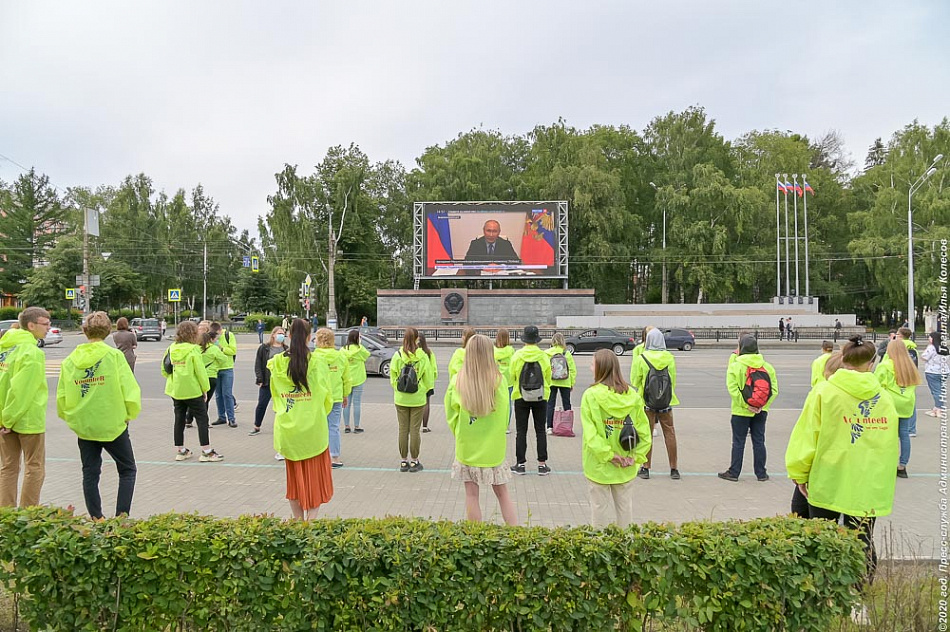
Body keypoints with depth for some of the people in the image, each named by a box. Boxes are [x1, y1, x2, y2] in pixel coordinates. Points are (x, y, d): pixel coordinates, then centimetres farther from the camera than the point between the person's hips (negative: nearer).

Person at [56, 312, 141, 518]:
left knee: (90, 474, 14)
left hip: (83, 425, 4)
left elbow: (61, 396, 1)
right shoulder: (114, 356, -10)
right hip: (112, 424, -3)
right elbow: (129, 389, -14)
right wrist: (130, 414, 1)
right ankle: (122, 515, 0)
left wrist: (71, 417, 15)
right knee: (127, 470, 10)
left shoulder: (70, 360, 1)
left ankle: (96, 519, 18)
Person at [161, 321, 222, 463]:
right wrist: (205, 388, -4)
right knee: (202, 418, 1)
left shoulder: (172, 349, 2)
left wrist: (174, 380, 16)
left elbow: (164, 369, 6)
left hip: (175, 390, 6)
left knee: (179, 419, 14)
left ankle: (180, 450, 21)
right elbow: (200, 371, -14)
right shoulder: (193, 350, -15)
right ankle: (206, 452, 1)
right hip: (192, 390, -6)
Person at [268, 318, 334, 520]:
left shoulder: (277, 363, -3)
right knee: (314, 477, 7)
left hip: (287, 429, 3)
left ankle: (298, 520, 23)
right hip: (313, 428, -3)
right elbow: (327, 398, -1)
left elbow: (274, 395, 10)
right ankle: (311, 519, 0)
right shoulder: (318, 364, -10)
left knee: (294, 475, 15)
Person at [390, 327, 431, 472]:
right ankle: (414, 461, 13)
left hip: (401, 399, 1)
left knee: (403, 429, 9)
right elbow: (427, 378, -3)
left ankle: (403, 461, 16)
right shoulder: (423, 357, -10)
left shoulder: (397, 356, -7)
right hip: (418, 399, -1)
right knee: (415, 430, 6)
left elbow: (393, 378, -1)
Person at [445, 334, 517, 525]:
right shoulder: (499, 381, -12)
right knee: (502, 493, 13)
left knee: (471, 495, 11)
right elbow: (504, 416, -2)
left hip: (466, 447, 0)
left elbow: (451, 415, -1)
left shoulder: (457, 381, -10)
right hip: (494, 448, 0)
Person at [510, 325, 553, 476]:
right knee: (540, 431, 8)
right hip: (541, 397, 1)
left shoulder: (517, 356, -8)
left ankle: (520, 464, 9)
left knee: (521, 431, 6)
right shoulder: (544, 356, -7)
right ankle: (542, 464, 9)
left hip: (521, 397, 0)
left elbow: (512, 377, -1)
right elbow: (548, 377, 1)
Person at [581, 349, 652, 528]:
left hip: (599, 466, -4)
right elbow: (644, 431, -2)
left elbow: (590, 433, -19)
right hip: (626, 470, 4)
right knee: (625, 507, 17)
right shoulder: (632, 396, -2)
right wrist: (636, 456, -3)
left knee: (601, 508, 8)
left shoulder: (590, 395, -14)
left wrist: (608, 455, -14)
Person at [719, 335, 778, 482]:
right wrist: (763, 405, -6)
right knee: (759, 441, 12)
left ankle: (734, 473, 11)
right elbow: (774, 389, -4)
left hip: (741, 412, -3)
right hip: (761, 412, 3)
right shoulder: (767, 367, 1)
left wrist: (746, 405, -14)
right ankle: (761, 473, 18)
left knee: (738, 442, 5)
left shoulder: (735, 367, -11)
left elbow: (733, 389, -19)